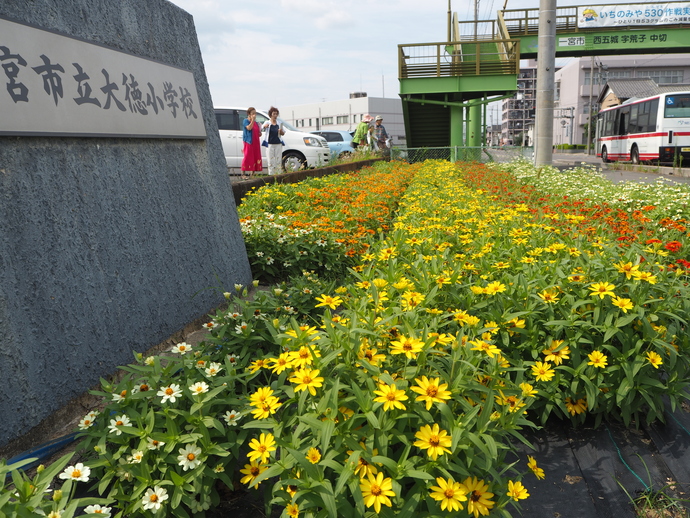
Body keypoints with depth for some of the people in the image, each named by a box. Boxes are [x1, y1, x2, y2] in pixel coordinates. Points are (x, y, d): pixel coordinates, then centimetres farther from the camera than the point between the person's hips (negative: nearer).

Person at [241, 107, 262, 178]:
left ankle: (252, 173, 11)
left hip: (256, 142, 7)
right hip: (249, 142, -7)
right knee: (247, 157, -9)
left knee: (256, 157, 4)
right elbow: (249, 128, -20)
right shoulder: (246, 121, -2)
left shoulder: (256, 123, 17)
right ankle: (243, 173, -5)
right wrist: (252, 120, -21)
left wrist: (260, 133, 4)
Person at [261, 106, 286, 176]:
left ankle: (277, 174, 7)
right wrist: (265, 126, -37)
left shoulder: (279, 123, 10)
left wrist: (281, 131, -7)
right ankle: (271, 175, 2)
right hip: (270, 144, -2)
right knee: (271, 161, -2)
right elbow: (262, 128, -14)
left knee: (278, 161, 2)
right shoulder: (267, 123, 3)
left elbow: (283, 133, 17)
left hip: (278, 144, 2)